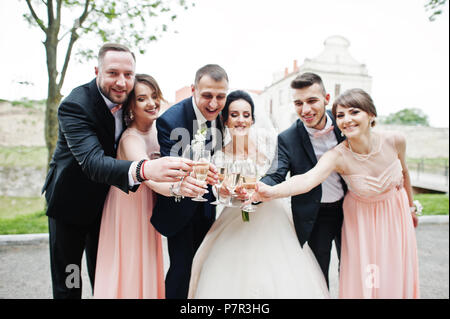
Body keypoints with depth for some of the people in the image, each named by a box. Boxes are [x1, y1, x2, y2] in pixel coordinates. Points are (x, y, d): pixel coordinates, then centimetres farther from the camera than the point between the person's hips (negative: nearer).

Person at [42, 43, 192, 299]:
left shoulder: (126, 99, -9)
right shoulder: (75, 105, -29)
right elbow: (92, 162, -45)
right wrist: (143, 169, -64)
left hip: (106, 200, 5)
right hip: (70, 201, -4)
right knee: (67, 283, 9)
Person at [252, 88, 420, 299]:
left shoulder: (395, 141, -19)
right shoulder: (338, 156, -29)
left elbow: (404, 172, 2)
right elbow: (307, 180, -46)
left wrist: (411, 206, 16)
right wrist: (271, 192, -64)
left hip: (396, 213, 3)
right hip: (362, 220, -3)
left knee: (396, 277, 15)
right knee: (363, 282, 5)